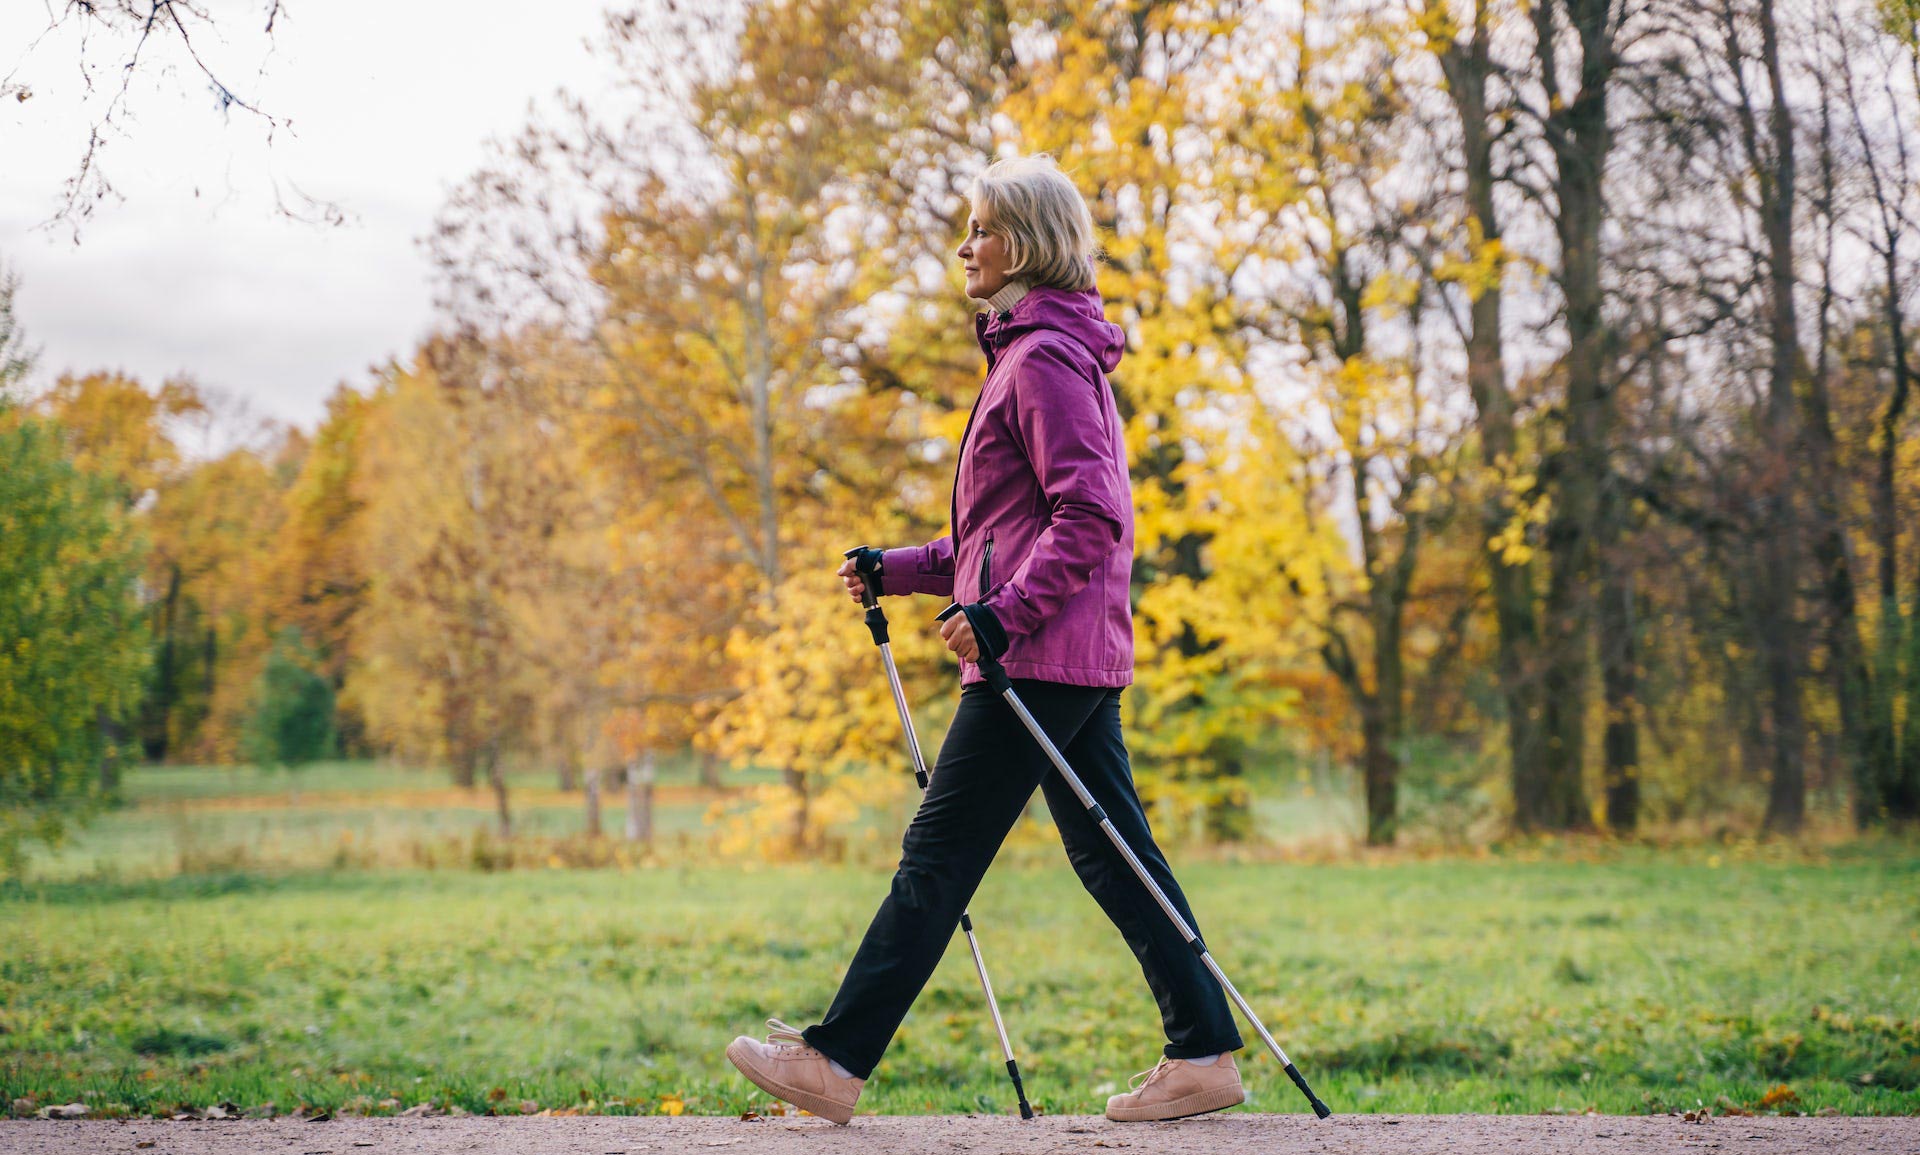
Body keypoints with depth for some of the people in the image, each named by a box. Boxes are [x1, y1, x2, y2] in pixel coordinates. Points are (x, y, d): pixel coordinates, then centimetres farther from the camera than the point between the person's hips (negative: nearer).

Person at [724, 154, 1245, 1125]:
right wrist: (897, 570, 16)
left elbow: (1091, 516, -21)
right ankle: (1205, 1053, 10)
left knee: (939, 855, -6)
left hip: (1044, 656, -10)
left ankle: (836, 1060, -2)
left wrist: (1004, 613, -26)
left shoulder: (1046, 360, -12)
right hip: (1077, 654, 10)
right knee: (1111, 853, 9)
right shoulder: (1034, 355, 20)